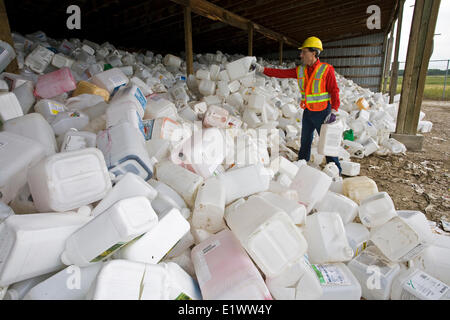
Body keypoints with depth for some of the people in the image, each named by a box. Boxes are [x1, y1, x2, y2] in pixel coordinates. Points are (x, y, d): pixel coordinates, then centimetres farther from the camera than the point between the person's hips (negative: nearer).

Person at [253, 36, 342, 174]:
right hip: (308, 112, 6)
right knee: (305, 142, 15)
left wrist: (333, 112, -17)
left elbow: (334, 91, -12)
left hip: (322, 113, -6)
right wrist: (261, 69, -4)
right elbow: (281, 73, 2)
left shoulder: (326, 69, -12)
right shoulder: (300, 70, 4)